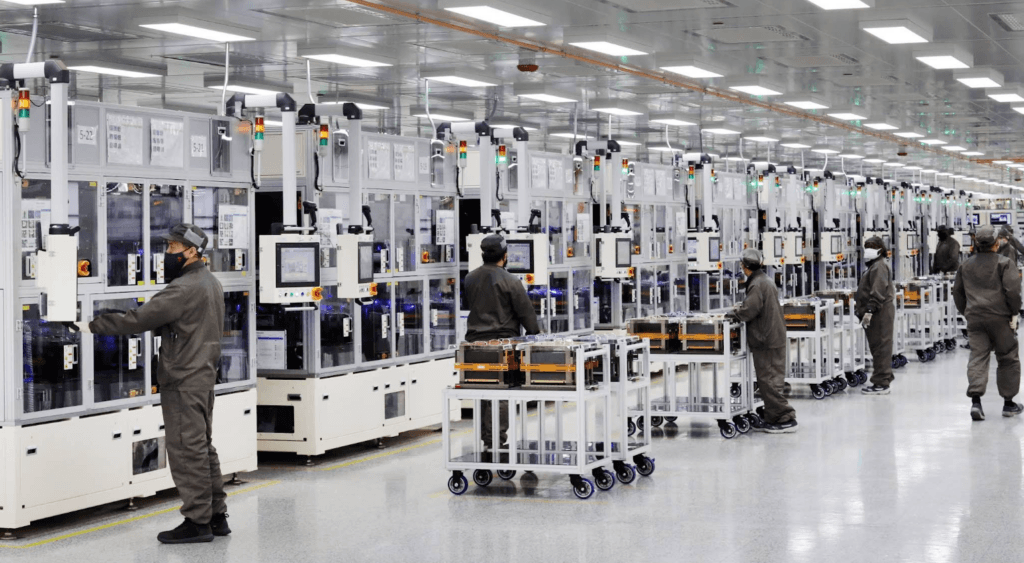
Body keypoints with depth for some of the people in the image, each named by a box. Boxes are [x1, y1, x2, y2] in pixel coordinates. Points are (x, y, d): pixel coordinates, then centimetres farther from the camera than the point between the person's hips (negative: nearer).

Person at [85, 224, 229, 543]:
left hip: (183, 381, -10)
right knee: (202, 447, 15)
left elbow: (140, 319, -22)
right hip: (203, 374, 10)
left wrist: (93, 325, -16)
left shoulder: (184, 288, -19)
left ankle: (197, 521, -1)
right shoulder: (210, 283, 13)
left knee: (187, 449, -5)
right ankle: (216, 516, 19)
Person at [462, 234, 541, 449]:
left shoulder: (470, 279, 7)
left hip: (476, 342, 5)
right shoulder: (510, 281, -11)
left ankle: (487, 439, 15)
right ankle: (499, 439, -4)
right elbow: (526, 312, -8)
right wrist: (535, 335, 2)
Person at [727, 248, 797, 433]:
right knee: (767, 381, 15)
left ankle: (786, 419, -5)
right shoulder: (766, 280, 14)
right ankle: (773, 419, 19)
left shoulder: (757, 284, -17)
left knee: (768, 382, -6)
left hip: (766, 341, -10)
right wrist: (742, 307, 15)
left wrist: (733, 313, -5)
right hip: (773, 338, 10)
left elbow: (748, 311, -21)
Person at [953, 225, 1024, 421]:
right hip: (1000, 317, -3)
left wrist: (966, 313, 24)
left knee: (977, 357, -1)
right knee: (1008, 359, 9)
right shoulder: (1004, 263, -4)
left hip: (975, 318, 3)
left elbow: (957, 292, 17)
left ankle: (975, 401, -18)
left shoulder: (966, 265, 11)